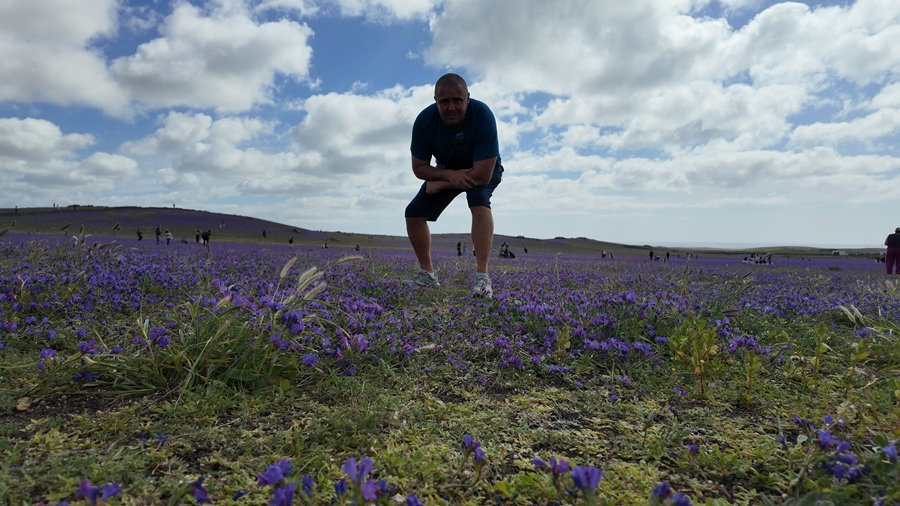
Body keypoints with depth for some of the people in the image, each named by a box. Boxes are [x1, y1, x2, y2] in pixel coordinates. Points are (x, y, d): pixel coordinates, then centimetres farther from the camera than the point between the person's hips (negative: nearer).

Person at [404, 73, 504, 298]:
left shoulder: (482, 115, -37)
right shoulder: (425, 120, -26)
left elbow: (482, 175, -37)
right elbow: (419, 168, -15)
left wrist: (440, 184, -26)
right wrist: (449, 174, -33)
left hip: (483, 170, -4)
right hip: (448, 170, 4)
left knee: (479, 201, -36)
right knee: (414, 214, -7)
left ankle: (482, 277, -35)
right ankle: (427, 274, 9)